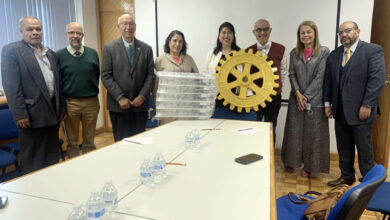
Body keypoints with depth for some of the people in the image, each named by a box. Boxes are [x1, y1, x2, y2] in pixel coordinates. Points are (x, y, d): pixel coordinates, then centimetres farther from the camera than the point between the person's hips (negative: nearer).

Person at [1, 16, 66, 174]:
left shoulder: (50, 54, 15)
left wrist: (62, 107, 13)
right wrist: (19, 114, -16)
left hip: (52, 112, 6)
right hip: (32, 114, -6)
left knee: (52, 156, 15)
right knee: (32, 160, 5)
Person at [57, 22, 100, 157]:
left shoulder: (93, 53, 4)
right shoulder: (59, 55, -2)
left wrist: (93, 92, 6)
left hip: (91, 102, 1)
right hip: (70, 103, -1)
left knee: (89, 142, 12)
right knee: (72, 142, 11)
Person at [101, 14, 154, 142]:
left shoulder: (146, 49, 8)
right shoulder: (109, 48, 3)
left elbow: (150, 75, 4)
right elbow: (106, 76, -3)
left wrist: (142, 96, -8)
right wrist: (120, 97, -11)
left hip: (140, 104, 2)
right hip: (118, 105, -1)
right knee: (121, 141, 4)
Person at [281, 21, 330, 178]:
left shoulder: (324, 52, -2)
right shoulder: (294, 53, 9)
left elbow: (320, 76, -8)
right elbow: (292, 74, 4)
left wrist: (306, 96, -12)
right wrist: (298, 94, -10)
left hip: (315, 99, -3)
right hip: (296, 98, 3)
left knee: (313, 133, 4)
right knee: (293, 131, 9)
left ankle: (309, 166, 17)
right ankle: (291, 162, 25)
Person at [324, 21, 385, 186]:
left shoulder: (373, 50, -5)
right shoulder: (334, 55, 11)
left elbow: (377, 79, -12)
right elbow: (328, 81, 13)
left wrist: (367, 105, -16)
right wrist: (327, 103, 7)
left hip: (360, 111, -5)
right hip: (340, 111, 5)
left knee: (364, 149, 7)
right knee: (344, 148, 14)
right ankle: (347, 176, 29)